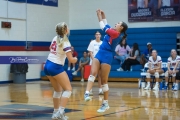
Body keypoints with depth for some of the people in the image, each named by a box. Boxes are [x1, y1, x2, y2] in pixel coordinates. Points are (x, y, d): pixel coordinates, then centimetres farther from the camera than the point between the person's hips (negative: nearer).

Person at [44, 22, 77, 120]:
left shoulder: (55, 38, 8)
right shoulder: (65, 42, -15)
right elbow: (71, 59, -17)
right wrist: (75, 59, 5)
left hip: (47, 66, 8)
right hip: (56, 67, -8)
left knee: (57, 90, 19)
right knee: (68, 89, -1)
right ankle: (60, 112, -13)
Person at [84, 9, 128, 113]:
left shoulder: (116, 33, -11)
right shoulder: (112, 31, 13)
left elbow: (103, 27, -9)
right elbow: (106, 25, 29)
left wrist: (99, 15, 0)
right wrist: (103, 15, 17)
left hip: (107, 56, -8)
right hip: (99, 54, 8)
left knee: (104, 81, -3)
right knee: (93, 73, -16)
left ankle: (106, 104, 6)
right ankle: (87, 93, -32)